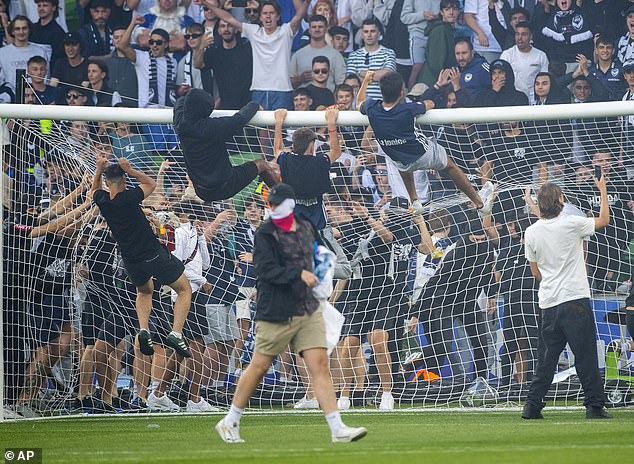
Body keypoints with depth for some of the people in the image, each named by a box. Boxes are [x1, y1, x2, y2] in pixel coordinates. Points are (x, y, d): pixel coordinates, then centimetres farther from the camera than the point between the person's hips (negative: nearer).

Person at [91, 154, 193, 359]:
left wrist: (99, 169, 7)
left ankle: (143, 330, 8)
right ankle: (176, 333, -8)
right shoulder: (128, 198, -19)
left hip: (131, 261, 5)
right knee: (184, 290, 13)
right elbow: (151, 183, 1)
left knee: (144, 291, 35)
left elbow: (95, 190, 21)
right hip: (154, 255, -5)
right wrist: (130, 170, -8)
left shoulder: (102, 201, -6)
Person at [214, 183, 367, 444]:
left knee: (319, 364, -5)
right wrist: (299, 273, -27)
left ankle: (338, 429, -10)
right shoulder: (266, 234, -7)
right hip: (276, 313, -5)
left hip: (309, 311, 5)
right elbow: (267, 270, -19)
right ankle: (229, 422, 17)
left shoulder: (306, 229, 12)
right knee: (259, 367, 2)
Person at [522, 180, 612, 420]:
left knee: (546, 358, 10)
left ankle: (532, 405, 7)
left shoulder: (532, 232, 3)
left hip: (548, 303, 4)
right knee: (586, 356, 0)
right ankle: (595, 405, -1)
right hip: (575, 299, -4)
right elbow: (604, 220, 8)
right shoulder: (571, 224, -9)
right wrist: (603, 190, 18)